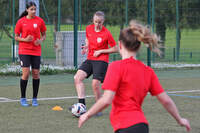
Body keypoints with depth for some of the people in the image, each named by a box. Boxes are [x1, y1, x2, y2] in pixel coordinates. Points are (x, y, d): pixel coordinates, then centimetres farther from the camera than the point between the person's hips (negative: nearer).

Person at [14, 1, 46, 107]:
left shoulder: (39, 21, 2)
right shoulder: (21, 21, -1)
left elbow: (44, 35, 12)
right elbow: (16, 37, 4)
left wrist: (40, 40, -9)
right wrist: (25, 39, -14)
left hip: (36, 51, 2)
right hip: (24, 51, -2)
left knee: (36, 73, 1)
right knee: (26, 73, -12)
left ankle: (35, 98, 13)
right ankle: (23, 98, 3)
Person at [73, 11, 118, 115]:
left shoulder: (106, 34, -12)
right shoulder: (89, 28, 3)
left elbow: (115, 49, -4)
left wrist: (100, 51, -11)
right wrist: (86, 46, 3)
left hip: (101, 61, -6)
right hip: (90, 59, 6)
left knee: (95, 84, -16)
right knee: (77, 78, -12)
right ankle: (82, 105, -10)